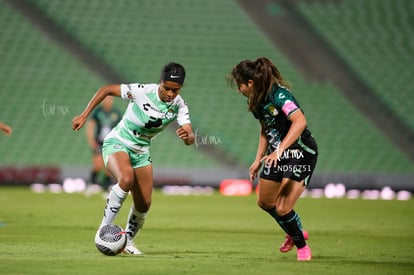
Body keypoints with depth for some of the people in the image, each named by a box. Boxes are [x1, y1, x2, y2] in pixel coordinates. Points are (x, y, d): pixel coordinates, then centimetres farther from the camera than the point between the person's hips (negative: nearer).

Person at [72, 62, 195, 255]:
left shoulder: (179, 106, -11)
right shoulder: (143, 91, -23)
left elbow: (190, 139, -17)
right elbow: (106, 89, -12)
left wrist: (187, 136, -42)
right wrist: (84, 115, -14)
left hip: (141, 151, 5)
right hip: (117, 144, -5)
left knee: (144, 204, 2)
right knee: (126, 178, -36)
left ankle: (128, 241, 28)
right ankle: (105, 228, -25)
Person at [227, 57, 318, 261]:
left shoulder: (278, 94, -27)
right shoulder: (256, 100, 0)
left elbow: (300, 121, -41)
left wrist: (279, 150, -46)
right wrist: (258, 160, 14)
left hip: (301, 153, -9)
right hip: (277, 154, 9)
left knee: (283, 208, -13)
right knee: (265, 202, 16)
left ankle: (301, 245, 14)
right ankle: (295, 233, 41)